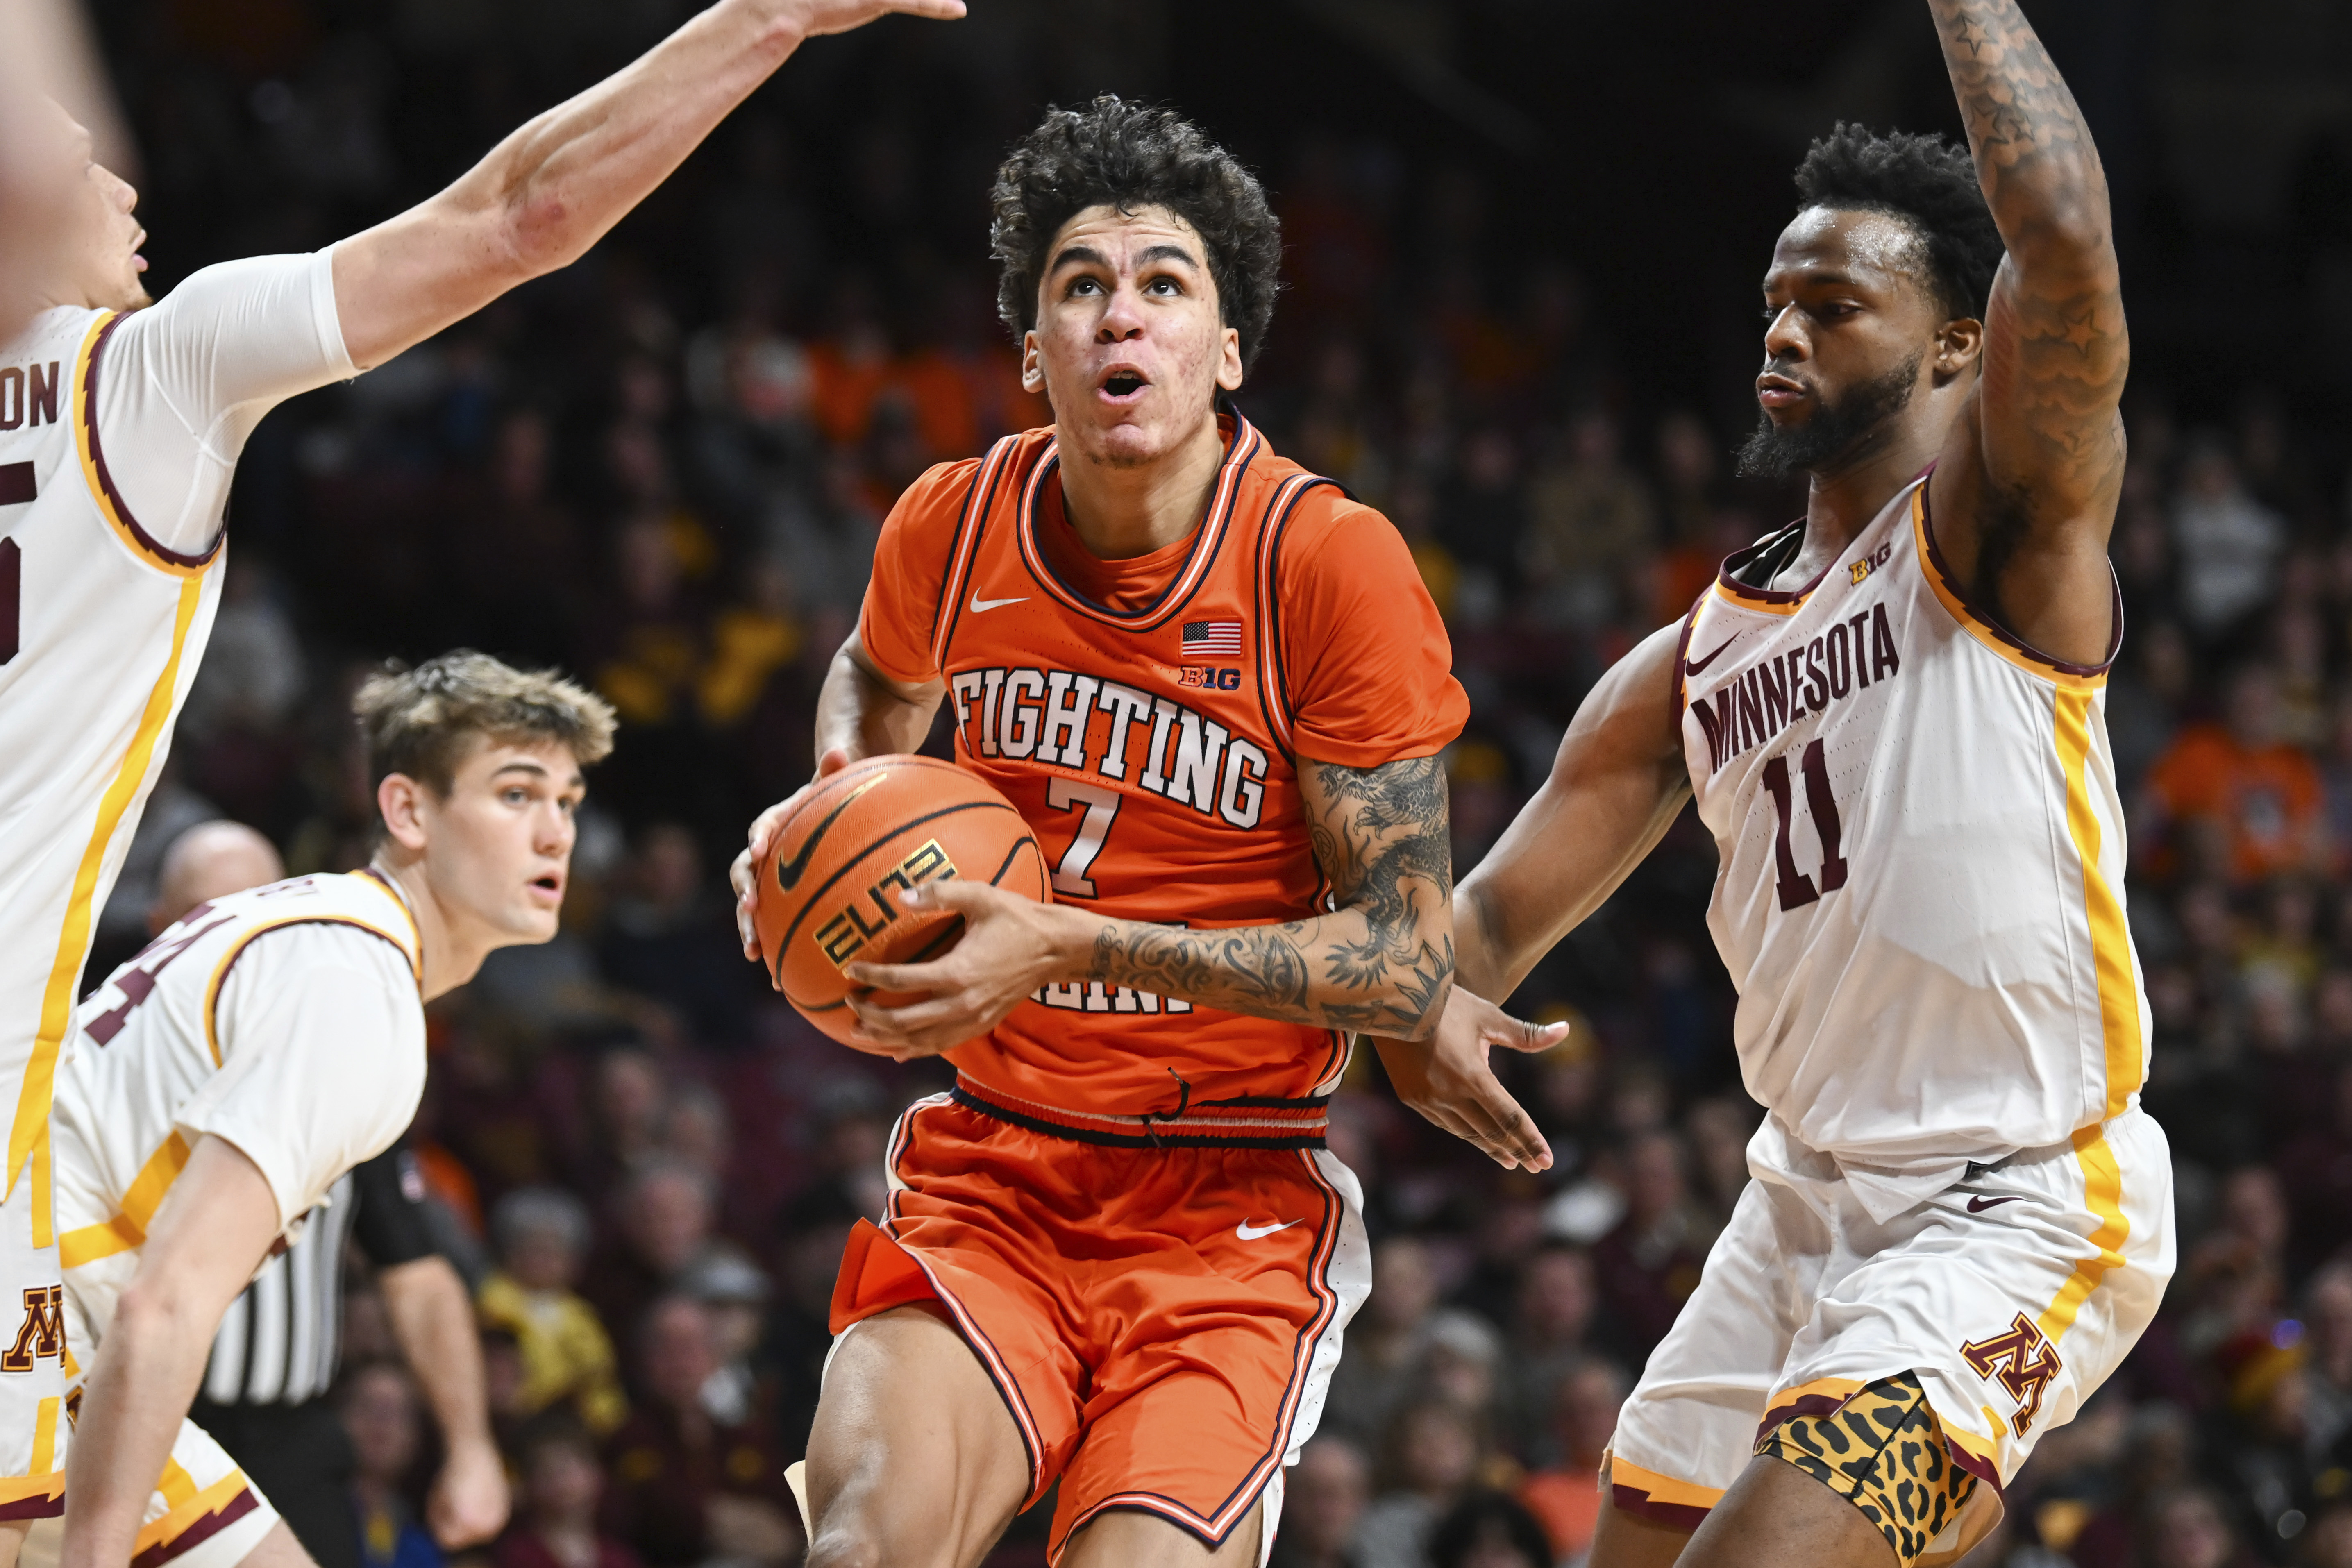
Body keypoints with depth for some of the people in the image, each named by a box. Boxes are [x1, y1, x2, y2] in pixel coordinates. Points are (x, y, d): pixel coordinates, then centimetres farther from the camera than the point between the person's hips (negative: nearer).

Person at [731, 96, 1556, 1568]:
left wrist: (1075, 948, -21)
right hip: (989, 1176, 3)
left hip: (1232, 1207, -2)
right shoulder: (955, 526, 2)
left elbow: (1408, 962, -13)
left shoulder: (1332, 564, -12)